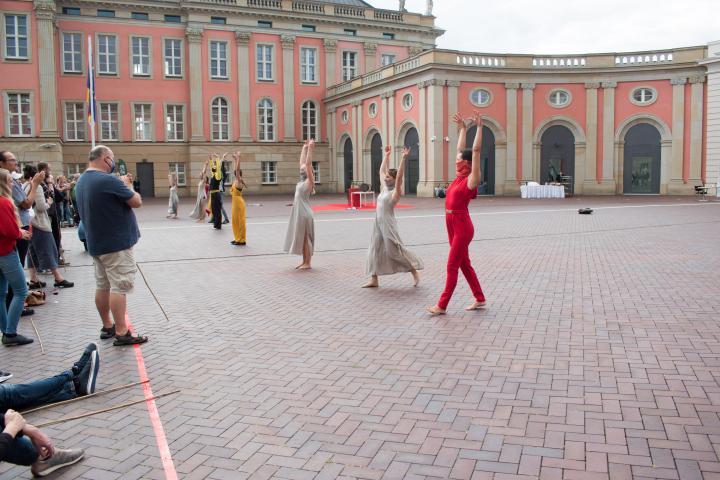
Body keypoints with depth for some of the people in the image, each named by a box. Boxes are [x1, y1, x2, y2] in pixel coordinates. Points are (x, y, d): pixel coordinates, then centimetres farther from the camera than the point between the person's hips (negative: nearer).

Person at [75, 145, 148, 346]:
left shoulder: (82, 181, 10)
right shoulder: (108, 180, -20)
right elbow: (137, 202, -14)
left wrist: (121, 185, 5)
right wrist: (127, 186, 2)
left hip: (96, 243, 9)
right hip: (116, 243, -9)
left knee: (102, 286, 14)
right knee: (119, 287, -6)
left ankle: (107, 327, 24)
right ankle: (122, 333, -4)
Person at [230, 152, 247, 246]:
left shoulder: (239, 181, -13)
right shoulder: (236, 180, 9)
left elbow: (237, 169, -22)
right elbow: (236, 169, 20)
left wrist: (238, 158, -20)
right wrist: (235, 159, 21)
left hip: (239, 202, -9)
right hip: (235, 202, 9)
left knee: (240, 220, -4)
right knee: (236, 220, 13)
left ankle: (242, 240, 0)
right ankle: (238, 238, 19)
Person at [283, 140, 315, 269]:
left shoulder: (309, 181, -10)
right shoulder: (302, 181, 11)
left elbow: (308, 164, -20)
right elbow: (302, 162, 17)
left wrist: (310, 149, -20)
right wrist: (304, 148, 17)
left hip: (304, 213, -9)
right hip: (298, 213, 9)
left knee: (305, 238, -3)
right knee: (301, 238, 12)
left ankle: (307, 263, 3)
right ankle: (304, 262, 19)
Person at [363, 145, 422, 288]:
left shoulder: (395, 192, -10)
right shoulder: (384, 188, 11)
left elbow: (399, 176, -24)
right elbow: (382, 171, 19)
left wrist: (404, 158, -28)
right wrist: (386, 156, 21)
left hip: (388, 225, -8)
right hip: (378, 224, 8)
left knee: (395, 250, -6)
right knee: (375, 250, 8)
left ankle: (414, 272, 7)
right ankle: (374, 280, 13)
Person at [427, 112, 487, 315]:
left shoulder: (472, 179, -11)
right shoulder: (460, 176, 9)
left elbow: (476, 150, -17)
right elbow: (461, 148, 18)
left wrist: (479, 127, -14)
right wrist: (461, 128, 19)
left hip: (462, 226, -9)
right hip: (453, 225, 9)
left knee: (452, 266, -5)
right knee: (464, 264, 14)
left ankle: (442, 305, 0)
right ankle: (480, 299, 23)